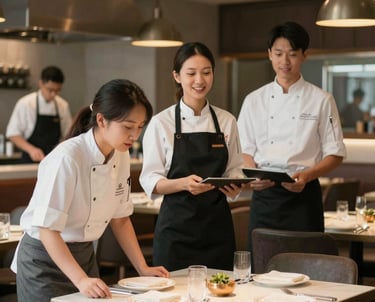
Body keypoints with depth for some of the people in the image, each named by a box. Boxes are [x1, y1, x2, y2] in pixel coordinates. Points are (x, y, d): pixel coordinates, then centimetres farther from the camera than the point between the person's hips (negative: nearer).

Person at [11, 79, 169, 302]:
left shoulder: (121, 156, -4)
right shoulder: (67, 158, -26)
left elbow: (120, 218, 5)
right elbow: (47, 228, -27)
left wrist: (143, 268, 0)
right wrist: (81, 280, -34)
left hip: (84, 256, 7)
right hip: (45, 259, -7)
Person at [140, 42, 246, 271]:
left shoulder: (227, 121, 6)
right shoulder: (161, 123, -3)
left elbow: (234, 171, 12)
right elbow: (150, 181, -4)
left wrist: (235, 187, -10)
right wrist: (183, 183, -22)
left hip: (217, 224, 3)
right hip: (177, 225, -3)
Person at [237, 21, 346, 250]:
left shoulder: (321, 100, 0)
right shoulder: (254, 100, 8)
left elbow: (335, 154, 1)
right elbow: (246, 150, 10)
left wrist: (307, 175, -16)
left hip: (303, 195, -2)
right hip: (264, 195, 2)